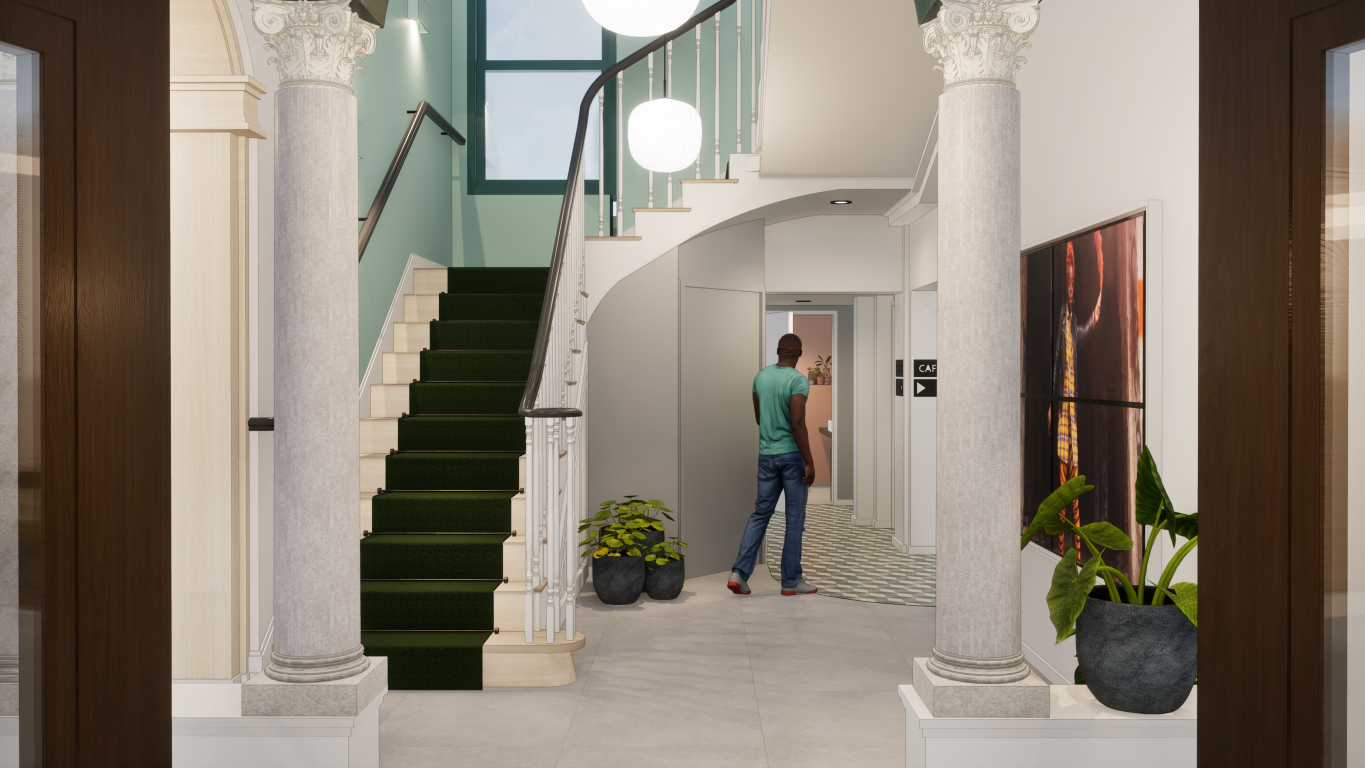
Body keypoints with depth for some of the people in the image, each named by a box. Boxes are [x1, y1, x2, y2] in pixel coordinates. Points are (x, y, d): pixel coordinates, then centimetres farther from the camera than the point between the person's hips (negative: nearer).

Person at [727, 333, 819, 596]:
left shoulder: (760, 377, 6)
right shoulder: (798, 381, -15)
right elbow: (797, 424, -23)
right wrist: (810, 462, -19)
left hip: (767, 456, 6)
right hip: (793, 456, -6)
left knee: (760, 514, 10)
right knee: (795, 518, 4)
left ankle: (740, 573, -1)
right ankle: (791, 581, 10)